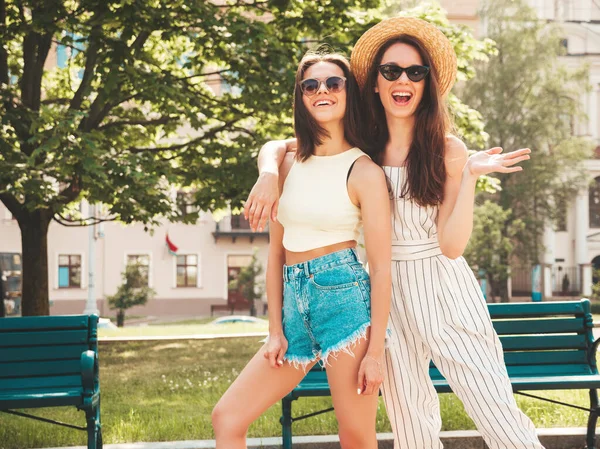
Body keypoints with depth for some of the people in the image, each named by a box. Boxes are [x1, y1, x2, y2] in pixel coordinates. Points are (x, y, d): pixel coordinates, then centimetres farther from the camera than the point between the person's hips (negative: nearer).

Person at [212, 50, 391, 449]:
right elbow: (276, 253, 14)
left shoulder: (364, 171, -3)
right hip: (294, 304, 6)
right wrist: (276, 331, 7)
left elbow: (382, 268, -6)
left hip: (344, 296, -6)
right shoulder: (289, 165, 12)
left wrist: (376, 351, -10)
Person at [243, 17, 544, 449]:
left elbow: (451, 245, -11)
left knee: (498, 414, -7)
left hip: (443, 289, -2)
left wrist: (470, 176, -21)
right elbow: (276, 147, 10)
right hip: (386, 290, 3)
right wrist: (268, 176, -12)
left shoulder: (448, 150, -5)